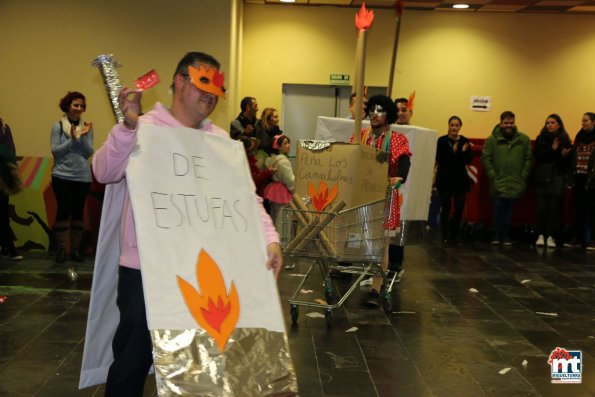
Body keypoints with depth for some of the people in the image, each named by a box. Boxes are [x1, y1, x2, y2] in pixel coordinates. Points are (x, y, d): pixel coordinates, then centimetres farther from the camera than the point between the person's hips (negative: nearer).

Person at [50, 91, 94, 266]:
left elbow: (89, 152, -1)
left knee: (78, 211, 5)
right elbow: (55, 150, -7)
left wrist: (83, 137, -17)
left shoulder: (87, 127, 4)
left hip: (83, 176, 2)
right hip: (62, 175, -2)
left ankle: (76, 248, 12)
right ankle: (61, 249, 7)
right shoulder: (58, 126, -1)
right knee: (63, 210, -2)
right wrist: (72, 139, -17)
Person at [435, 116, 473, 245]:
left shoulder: (465, 141, 3)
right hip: (444, 179, -2)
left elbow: (469, 160, -2)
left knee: (459, 208, 1)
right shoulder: (442, 140, -4)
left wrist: (465, 151, -21)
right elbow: (439, 159, -12)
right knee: (446, 208, -1)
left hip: (460, 179, 2)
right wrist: (453, 152, -23)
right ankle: (445, 236, 9)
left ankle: (454, 235, 17)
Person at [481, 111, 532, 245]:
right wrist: (492, 176, -6)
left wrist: (523, 176, -1)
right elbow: (486, 159, -2)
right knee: (498, 209, 0)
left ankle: (506, 236, 14)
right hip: (498, 183, -1)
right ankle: (497, 235, 10)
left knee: (508, 210, 6)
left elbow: (528, 159, 5)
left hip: (515, 184, 1)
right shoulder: (492, 139, -2)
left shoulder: (524, 139, 4)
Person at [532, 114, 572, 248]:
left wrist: (564, 156, -18)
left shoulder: (565, 140, 4)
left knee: (553, 208, 0)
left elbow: (568, 162, 1)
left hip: (557, 179, 0)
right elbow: (537, 156, -8)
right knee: (541, 207, -3)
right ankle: (540, 235, 6)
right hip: (542, 178, 0)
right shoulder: (540, 139, 5)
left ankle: (550, 236, 6)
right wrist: (552, 150, -16)